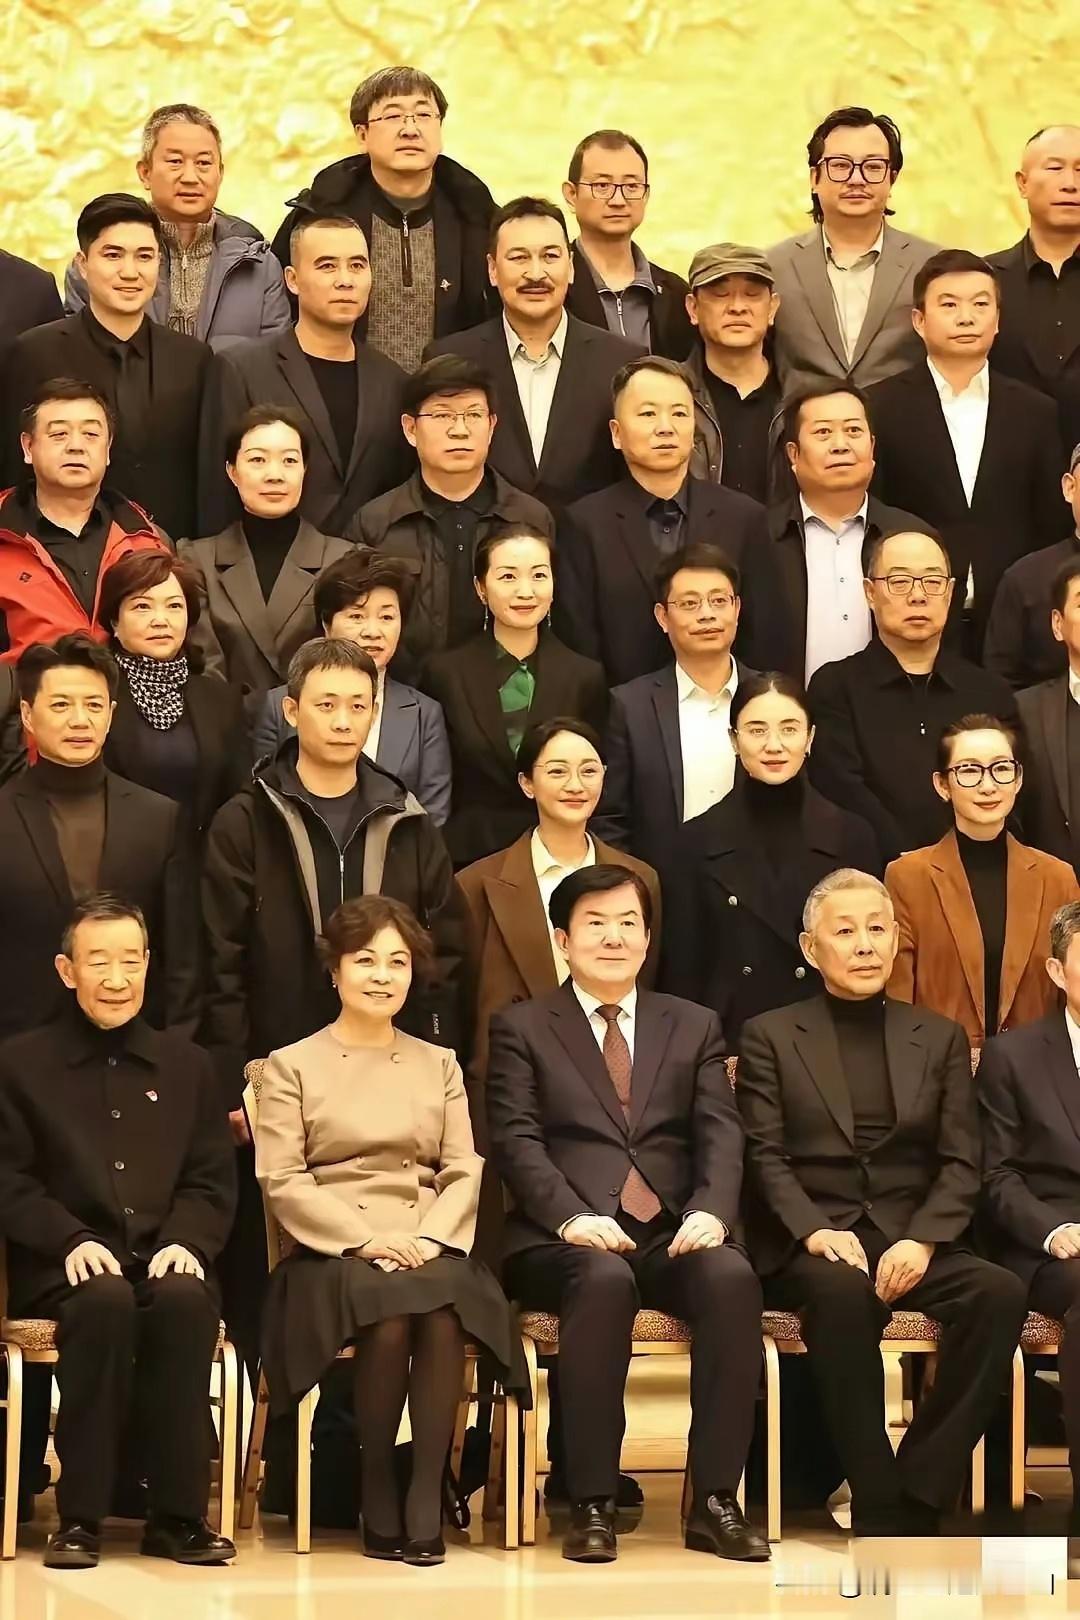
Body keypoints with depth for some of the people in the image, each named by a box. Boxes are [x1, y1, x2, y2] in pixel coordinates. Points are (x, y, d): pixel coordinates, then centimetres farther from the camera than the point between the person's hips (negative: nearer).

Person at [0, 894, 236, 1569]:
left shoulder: (187, 1066, 19)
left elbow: (212, 1181, 13)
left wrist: (185, 1241, -8)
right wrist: (72, 1241, -14)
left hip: (164, 1260, 2)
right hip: (64, 1267, -2)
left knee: (185, 1299, -34)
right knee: (107, 1300, -37)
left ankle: (178, 1515, -26)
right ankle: (80, 1516, -29)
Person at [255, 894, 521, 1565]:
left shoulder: (439, 1065, 21)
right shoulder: (293, 1066, 11)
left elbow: (464, 1171, 11)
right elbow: (282, 1181, 1)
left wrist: (432, 1239, -10)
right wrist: (364, 1240, -13)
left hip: (429, 1249, 2)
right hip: (332, 1253, -2)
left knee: (444, 1306, -34)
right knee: (386, 1303, -36)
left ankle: (427, 1499, -27)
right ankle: (377, 1496, -20)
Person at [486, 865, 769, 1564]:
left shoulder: (694, 1026, 21)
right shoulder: (522, 1028, 13)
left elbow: (721, 1133, 8)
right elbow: (516, 1139, 0)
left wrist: (710, 1211, -13)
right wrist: (572, 1217, -18)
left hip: (674, 1237, 2)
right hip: (565, 1241, -2)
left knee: (732, 1276, -31)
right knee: (605, 1279, -37)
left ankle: (715, 1501, -27)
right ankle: (592, 1506, -30)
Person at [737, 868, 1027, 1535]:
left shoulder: (940, 1039, 17)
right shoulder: (770, 1037, 11)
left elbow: (961, 1163, 7)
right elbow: (765, 1158, 1)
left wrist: (922, 1239, -12)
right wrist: (814, 1231, -19)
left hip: (913, 1239, 3)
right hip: (809, 1244, -2)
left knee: (1000, 1292, -29)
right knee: (844, 1292, -38)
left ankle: (917, 1497, -24)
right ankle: (878, 1505, -29)